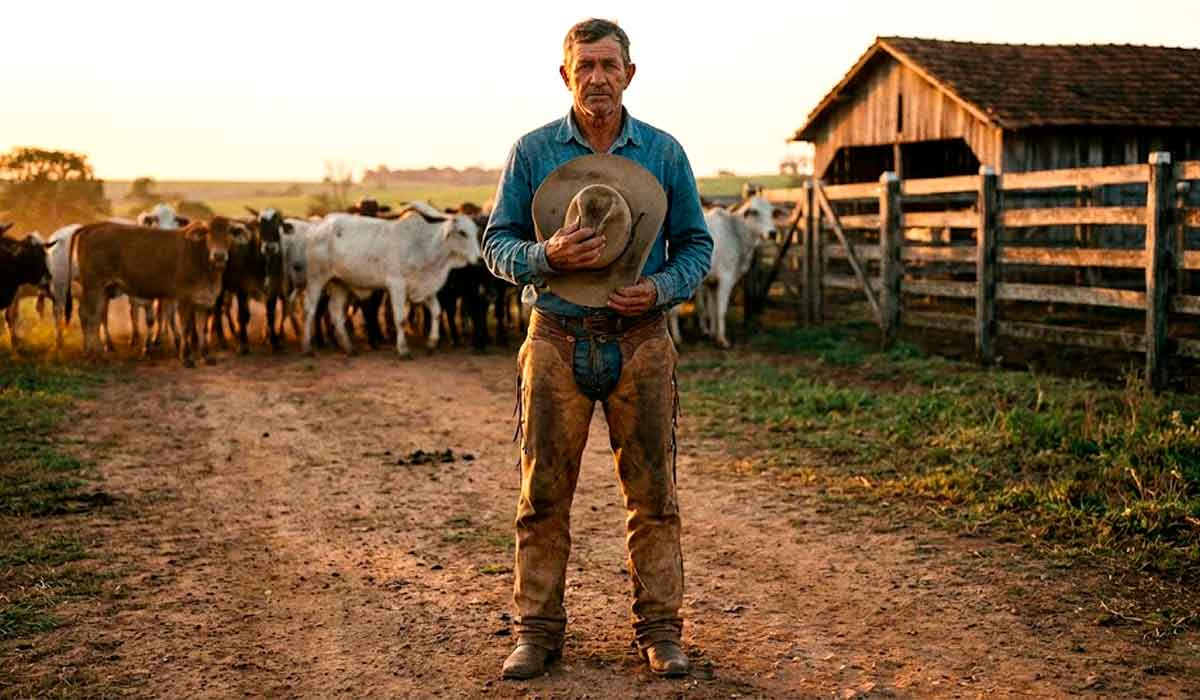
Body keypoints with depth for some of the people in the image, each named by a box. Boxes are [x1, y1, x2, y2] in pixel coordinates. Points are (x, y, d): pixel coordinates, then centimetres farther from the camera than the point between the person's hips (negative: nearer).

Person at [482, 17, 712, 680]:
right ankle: (538, 631, 15)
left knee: (652, 493, 4)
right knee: (544, 495, 3)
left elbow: (696, 245, 9)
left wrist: (660, 289, -10)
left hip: (640, 341, 1)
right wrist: (547, 257, -16)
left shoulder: (664, 152, 5)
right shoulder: (532, 151, 3)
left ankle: (660, 630, 15)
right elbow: (497, 242, 4)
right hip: (557, 340, 0)